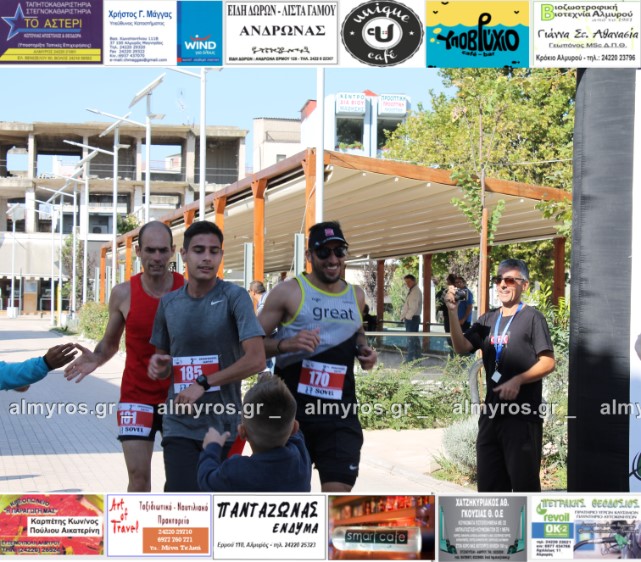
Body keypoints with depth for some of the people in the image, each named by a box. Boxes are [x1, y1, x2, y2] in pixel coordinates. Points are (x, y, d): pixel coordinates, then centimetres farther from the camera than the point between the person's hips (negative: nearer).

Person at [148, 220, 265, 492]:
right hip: (179, 426, 2)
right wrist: (158, 365, -4)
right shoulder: (169, 303, 7)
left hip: (224, 426, -2)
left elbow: (256, 360, -17)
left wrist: (204, 384, -18)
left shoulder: (234, 297, -7)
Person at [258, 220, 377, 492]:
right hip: (293, 409, -3)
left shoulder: (356, 295, 11)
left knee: (338, 491, -6)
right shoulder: (289, 292, -4)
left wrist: (364, 348, 9)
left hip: (340, 414, 3)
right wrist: (286, 344, -23)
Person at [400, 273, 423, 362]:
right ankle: (417, 357, 17)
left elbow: (414, 307, -20)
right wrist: (404, 315, 12)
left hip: (412, 318, -10)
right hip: (410, 318, 10)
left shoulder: (415, 292, -13)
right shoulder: (412, 291, 17)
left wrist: (407, 316, -17)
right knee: (415, 339, 12)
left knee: (411, 339, -10)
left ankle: (410, 358, -11)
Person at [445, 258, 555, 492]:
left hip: (523, 414, -6)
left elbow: (548, 363, -8)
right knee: (488, 480, 11)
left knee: (524, 481, -2)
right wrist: (453, 313, -13)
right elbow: (462, 347, 0)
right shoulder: (488, 320, 13)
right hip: (492, 412, 6)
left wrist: (517, 380, -21)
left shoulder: (532, 318, -3)